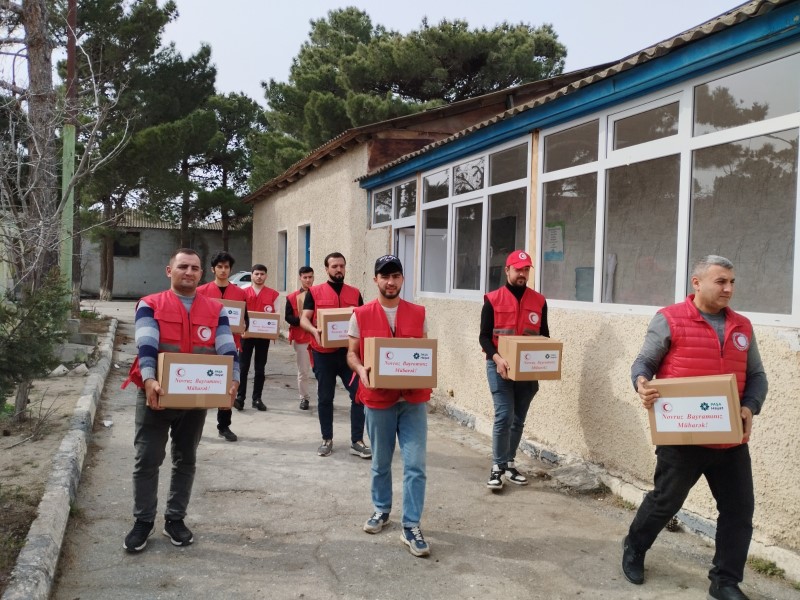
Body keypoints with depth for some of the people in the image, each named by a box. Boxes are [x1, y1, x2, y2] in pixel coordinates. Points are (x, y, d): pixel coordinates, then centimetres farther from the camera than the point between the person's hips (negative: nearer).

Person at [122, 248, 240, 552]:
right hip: (156, 395, -2)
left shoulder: (215, 310, 4)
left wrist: (233, 381, -24)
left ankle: (175, 519, 26)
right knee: (147, 460, 3)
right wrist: (149, 380, -34)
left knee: (186, 460, 12)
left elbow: (227, 349, -6)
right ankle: (143, 521, 19)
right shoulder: (150, 305, -3)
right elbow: (146, 346, -17)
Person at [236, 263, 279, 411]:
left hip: (264, 335, 1)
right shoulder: (244, 293, 4)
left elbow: (277, 315, 4)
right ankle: (240, 397, 5)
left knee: (260, 368, 7)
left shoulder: (273, 294, 3)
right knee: (243, 366, -1)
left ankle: (257, 398, 13)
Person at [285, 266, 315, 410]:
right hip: (300, 338, 0)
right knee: (303, 371, 6)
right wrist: (301, 320, -20)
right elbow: (288, 317, -3)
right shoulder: (292, 297, 2)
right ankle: (304, 398, 18)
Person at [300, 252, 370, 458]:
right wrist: (314, 331, -23)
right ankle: (327, 440, 21)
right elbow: (304, 319, -2)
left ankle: (357, 441, 5)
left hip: (349, 351, 2)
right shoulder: (314, 292, 2)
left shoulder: (355, 293, 9)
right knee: (325, 397, 7)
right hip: (323, 353, -2)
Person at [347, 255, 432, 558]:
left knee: (415, 465, -3)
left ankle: (411, 527, 6)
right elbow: (351, 353, 1)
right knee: (380, 463, 15)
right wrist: (361, 371, -19)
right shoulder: (361, 315, -2)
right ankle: (381, 510, 37)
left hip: (413, 399, 1)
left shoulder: (418, 314, 2)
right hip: (378, 399, 0)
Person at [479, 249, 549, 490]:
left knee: (518, 419, 10)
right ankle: (497, 467, 0)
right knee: (504, 416, -11)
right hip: (500, 366, -3)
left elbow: (544, 335, 12)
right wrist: (497, 358, -22)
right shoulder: (493, 299, -3)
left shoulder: (539, 301, 6)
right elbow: (484, 336, -5)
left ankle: (509, 463, 24)